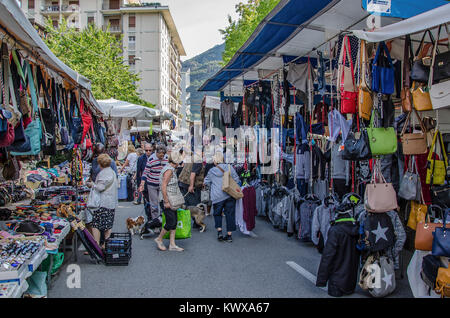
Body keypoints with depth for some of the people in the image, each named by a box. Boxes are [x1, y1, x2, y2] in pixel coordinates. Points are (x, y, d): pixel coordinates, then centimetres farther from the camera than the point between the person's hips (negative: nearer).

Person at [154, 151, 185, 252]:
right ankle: (159, 239, 12)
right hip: (167, 199, -10)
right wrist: (166, 202, -22)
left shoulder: (171, 169, 13)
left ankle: (172, 245, 11)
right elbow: (163, 187, -22)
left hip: (172, 200, 10)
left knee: (174, 222, 7)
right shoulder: (169, 170, -16)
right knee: (171, 222, -7)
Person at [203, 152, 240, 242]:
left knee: (217, 213, 15)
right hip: (230, 195, 1)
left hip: (217, 196, -1)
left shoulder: (211, 171, -1)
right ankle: (229, 235, 9)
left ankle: (219, 231, 1)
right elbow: (236, 180, 3)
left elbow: (206, 182, 11)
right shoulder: (229, 167, 0)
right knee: (230, 214, 7)